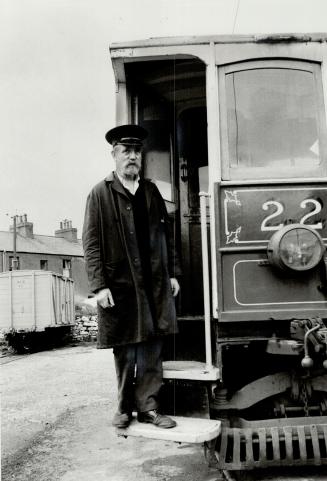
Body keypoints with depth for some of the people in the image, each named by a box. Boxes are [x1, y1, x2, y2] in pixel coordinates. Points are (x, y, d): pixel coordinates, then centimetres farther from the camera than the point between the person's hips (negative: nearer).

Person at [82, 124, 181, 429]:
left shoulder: (151, 191, 13)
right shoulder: (100, 193, 0)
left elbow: (166, 235, 15)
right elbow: (91, 243, -5)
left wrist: (173, 273, 10)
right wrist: (99, 286, -12)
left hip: (156, 286, 4)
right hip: (120, 286, -3)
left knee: (151, 350, 7)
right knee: (124, 353, 8)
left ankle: (147, 407, 19)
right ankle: (125, 408, 25)